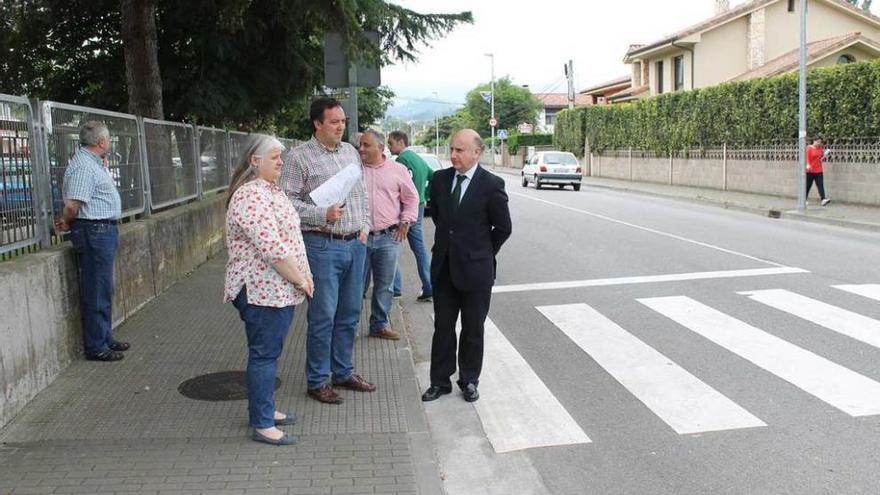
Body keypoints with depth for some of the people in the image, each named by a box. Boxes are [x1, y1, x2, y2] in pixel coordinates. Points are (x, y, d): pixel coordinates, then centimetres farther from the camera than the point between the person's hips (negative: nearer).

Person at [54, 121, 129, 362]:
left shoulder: (94, 162, 14)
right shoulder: (84, 166, -18)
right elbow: (72, 205, -23)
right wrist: (67, 224, -7)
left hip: (104, 231, 11)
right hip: (94, 231, -11)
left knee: (104, 289, 18)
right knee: (97, 291, -4)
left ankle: (106, 338, 29)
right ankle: (96, 347, 4)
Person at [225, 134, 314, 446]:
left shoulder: (271, 189, 14)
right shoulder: (251, 196, -19)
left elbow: (290, 236, 19)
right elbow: (273, 249, -25)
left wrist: (304, 274, 9)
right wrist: (300, 280, -15)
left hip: (280, 289, 10)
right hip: (263, 291, -10)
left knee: (269, 351, 18)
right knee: (264, 355, -2)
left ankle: (264, 409, 31)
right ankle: (262, 425, 7)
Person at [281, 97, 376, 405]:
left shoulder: (351, 152, 13)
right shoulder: (299, 157, -7)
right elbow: (288, 201, -11)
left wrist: (365, 227, 10)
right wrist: (323, 215, -19)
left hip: (355, 244, 6)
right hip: (322, 244, -6)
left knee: (350, 314, 13)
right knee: (323, 316, -1)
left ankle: (343, 373, 27)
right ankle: (317, 381, 13)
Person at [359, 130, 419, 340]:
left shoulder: (398, 170, 4)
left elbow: (411, 197, 12)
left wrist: (405, 222, 3)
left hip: (388, 237, 1)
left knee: (384, 286, 10)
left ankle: (380, 325, 23)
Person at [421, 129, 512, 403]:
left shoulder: (492, 185, -12)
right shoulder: (440, 179, 1)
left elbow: (503, 228, -3)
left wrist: (483, 254, 3)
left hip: (475, 269, -4)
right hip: (444, 267, 4)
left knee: (473, 329, 10)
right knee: (443, 327, 11)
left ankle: (469, 381, 25)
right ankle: (440, 381, 22)